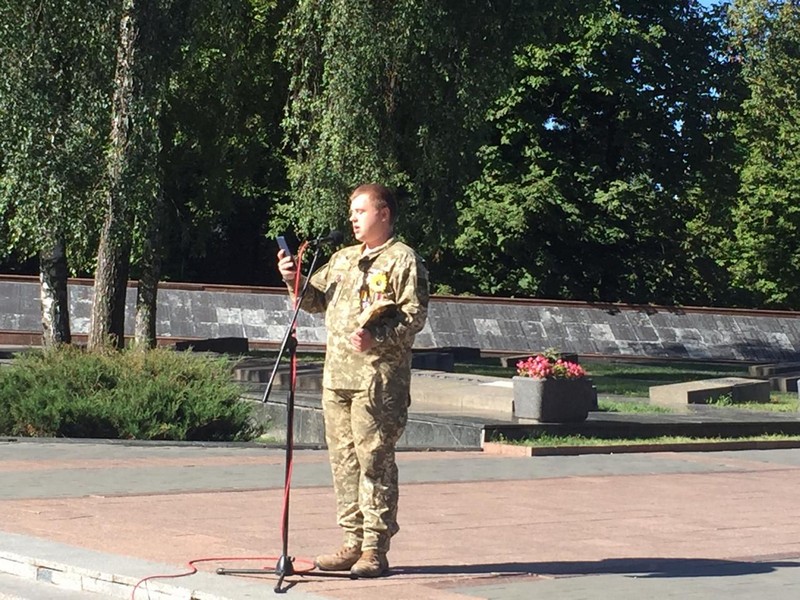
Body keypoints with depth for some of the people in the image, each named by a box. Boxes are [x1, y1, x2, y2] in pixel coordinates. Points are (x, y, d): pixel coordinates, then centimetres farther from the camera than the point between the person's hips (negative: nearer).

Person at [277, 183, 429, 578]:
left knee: (375, 461, -7)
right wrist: (294, 281, 8)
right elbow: (316, 300, 26)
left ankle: (375, 549, -3)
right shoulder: (342, 259, 21)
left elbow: (414, 316, -9)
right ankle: (352, 543, 15)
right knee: (344, 460, 8)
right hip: (336, 376, 7)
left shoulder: (403, 260, -2)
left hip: (378, 378, -7)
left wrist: (378, 337, -22)